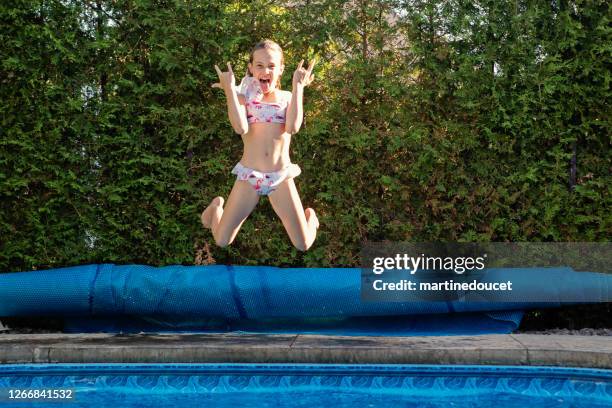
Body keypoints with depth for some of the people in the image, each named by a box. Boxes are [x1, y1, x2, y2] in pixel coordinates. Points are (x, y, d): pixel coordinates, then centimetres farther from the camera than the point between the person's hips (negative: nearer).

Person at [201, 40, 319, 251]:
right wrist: (229, 89, -15)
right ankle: (217, 206, 35)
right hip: (249, 176, 0)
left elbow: (292, 127, -16)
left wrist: (298, 87, -12)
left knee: (303, 245, -2)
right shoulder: (244, 96, 2)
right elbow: (240, 128, -19)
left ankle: (309, 215, 34)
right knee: (222, 242, 1)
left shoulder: (288, 97, 5)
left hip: (281, 178, 0)